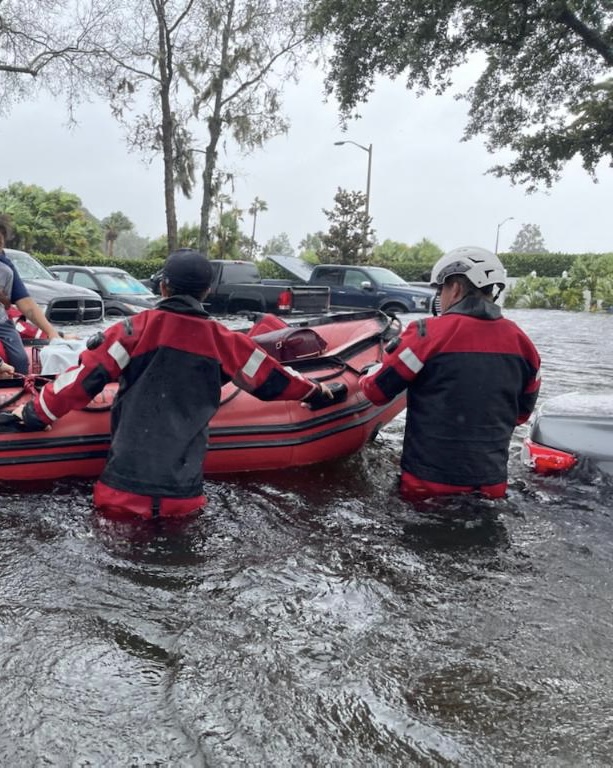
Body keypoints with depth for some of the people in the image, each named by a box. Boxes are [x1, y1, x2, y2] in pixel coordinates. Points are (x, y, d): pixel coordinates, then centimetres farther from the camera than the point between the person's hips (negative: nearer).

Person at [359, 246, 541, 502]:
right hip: (491, 486, 4)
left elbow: (376, 389, -6)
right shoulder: (521, 342, 2)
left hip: (430, 482, -4)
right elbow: (521, 412, 14)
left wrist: (366, 376, 16)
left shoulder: (428, 333, -14)